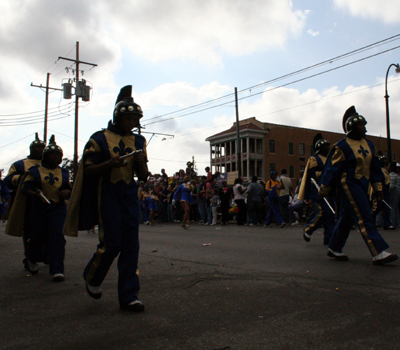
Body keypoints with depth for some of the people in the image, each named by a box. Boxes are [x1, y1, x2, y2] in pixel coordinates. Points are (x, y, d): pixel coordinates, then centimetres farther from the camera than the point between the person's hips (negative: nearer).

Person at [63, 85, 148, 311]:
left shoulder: (138, 141, 12)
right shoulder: (100, 139, -1)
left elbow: (143, 177, 12)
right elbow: (88, 170, -3)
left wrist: (141, 163, -9)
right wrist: (109, 164, -19)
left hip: (131, 196, 4)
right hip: (108, 195, -4)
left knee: (131, 245, 1)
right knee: (112, 243, -5)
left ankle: (128, 296, 8)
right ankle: (92, 277, 27)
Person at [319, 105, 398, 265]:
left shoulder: (368, 144, 13)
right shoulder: (342, 146, -11)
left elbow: (374, 167, 17)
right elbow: (332, 168, -9)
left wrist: (377, 187, 13)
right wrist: (323, 190, -5)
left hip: (362, 186, 8)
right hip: (348, 185, -8)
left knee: (347, 218, 12)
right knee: (364, 219, -12)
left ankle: (334, 249, 21)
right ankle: (378, 253, -12)